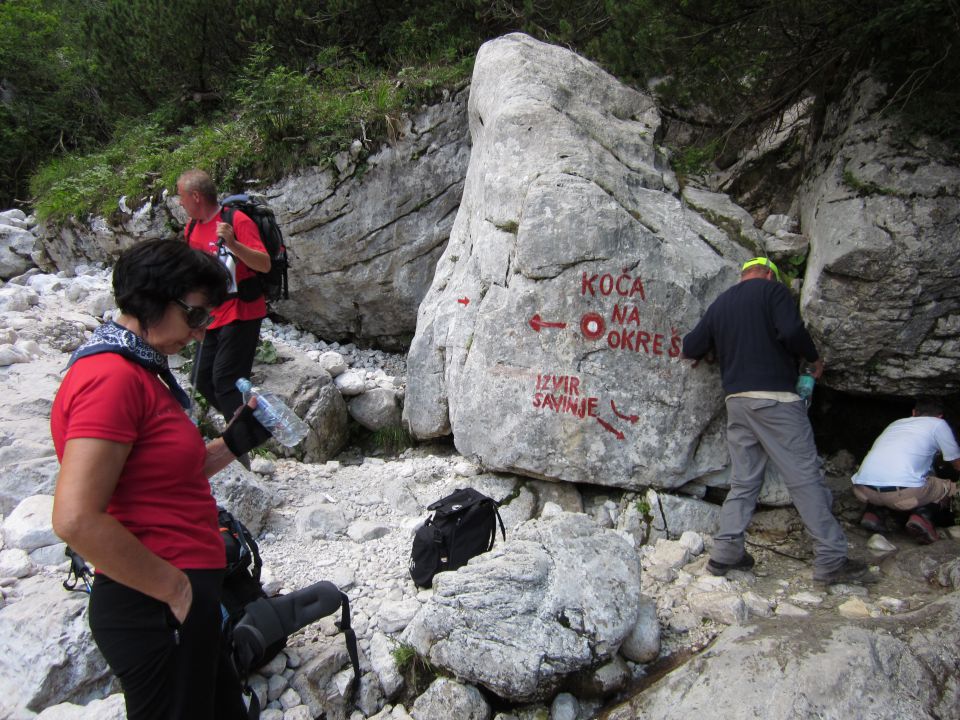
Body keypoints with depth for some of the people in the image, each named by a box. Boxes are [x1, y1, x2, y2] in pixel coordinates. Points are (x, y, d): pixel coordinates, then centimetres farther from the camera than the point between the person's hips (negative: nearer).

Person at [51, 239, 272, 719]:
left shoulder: (138, 372, 12)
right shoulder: (111, 377, -20)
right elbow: (77, 520, -27)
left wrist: (234, 443, 8)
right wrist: (177, 590, -19)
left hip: (182, 599, 10)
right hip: (155, 610, -10)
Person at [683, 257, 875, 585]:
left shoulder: (719, 304, 16)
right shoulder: (772, 290, 0)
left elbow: (689, 348, 14)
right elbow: (791, 331, -16)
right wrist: (814, 358, 1)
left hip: (736, 400, 6)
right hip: (775, 398, -6)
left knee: (743, 481, 11)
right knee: (806, 477, -2)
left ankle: (725, 552, 10)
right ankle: (831, 560, 1)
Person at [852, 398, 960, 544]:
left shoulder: (895, 423, 32)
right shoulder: (938, 424, 20)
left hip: (864, 490, 5)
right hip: (902, 492, -4)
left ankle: (872, 513, 13)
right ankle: (922, 515, -3)